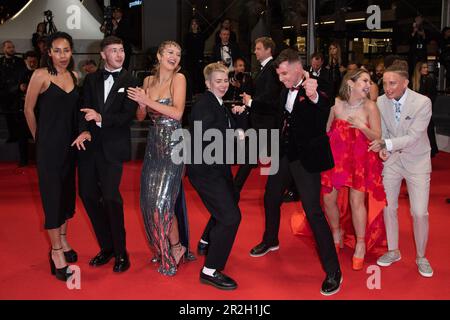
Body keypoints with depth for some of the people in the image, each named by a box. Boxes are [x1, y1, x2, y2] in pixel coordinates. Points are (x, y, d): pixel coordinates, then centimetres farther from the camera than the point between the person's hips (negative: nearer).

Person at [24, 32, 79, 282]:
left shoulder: (74, 76, 5)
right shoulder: (41, 75, -10)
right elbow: (28, 109, -4)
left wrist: (80, 133, 6)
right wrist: (39, 137, 5)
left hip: (70, 142, 6)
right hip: (49, 144, -6)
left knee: (68, 191, 13)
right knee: (52, 193, -1)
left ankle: (63, 239, 30)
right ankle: (56, 250, 8)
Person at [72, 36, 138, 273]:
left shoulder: (130, 82, 1)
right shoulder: (91, 79, 13)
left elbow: (127, 116, -7)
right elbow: (85, 109, 6)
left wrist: (101, 118, -20)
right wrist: (85, 130, -13)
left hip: (113, 146, -5)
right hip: (89, 144, 5)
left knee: (110, 197, -13)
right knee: (88, 195, 6)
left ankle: (120, 252, 5)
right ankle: (106, 247, 22)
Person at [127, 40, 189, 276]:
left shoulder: (178, 78, -6)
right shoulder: (148, 81, 10)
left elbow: (177, 113, -17)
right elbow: (140, 116, 12)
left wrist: (147, 100, -16)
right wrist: (140, 103, -10)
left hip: (172, 144, -6)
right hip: (153, 143, 6)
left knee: (162, 200, -8)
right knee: (149, 199, 8)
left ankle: (175, 247, 13)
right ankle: (162, 248, 27)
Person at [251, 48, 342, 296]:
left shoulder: (315, 91, -18)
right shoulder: (286, 91, 4)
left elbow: (323, 122, -39)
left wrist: (313, 97, -57)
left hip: (306, 158, -8)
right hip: (285, 154, 8)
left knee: (313, 212, -10)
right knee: (270, 198, 21)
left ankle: (333, 271, 0)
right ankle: (271, 241, 49)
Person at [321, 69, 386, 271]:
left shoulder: (370, 106, -10)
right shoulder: (335, 103, -6)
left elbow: (377, 137, -7)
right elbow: (326, 129, 6)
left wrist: (362, 126, -23)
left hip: (359, 159, -2)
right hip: (335, 156, 2)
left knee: (356, 201, -8)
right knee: (328, 199, 4)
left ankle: (361, 245, 11)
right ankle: (336, 234, 32)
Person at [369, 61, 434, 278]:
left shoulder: (422, 102, -20)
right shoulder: (381, 101, -9)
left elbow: (413, 137, -22)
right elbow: (382, 132, 1)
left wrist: (386, 144, -32)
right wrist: (382, 148, -18)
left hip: (416, 160, -3)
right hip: (391, 159, 3)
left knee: (419, 213, -3)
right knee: (388, 207, 9)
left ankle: (421, 257, 20)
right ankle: (393, 251, 29)